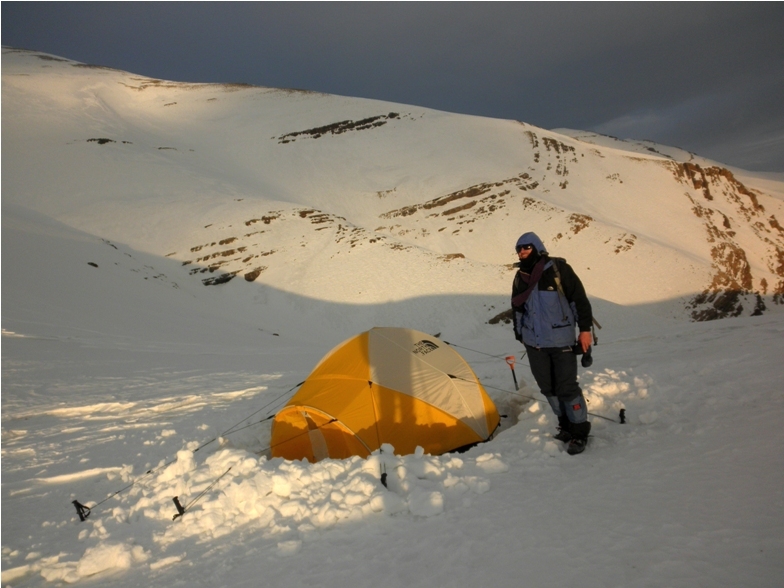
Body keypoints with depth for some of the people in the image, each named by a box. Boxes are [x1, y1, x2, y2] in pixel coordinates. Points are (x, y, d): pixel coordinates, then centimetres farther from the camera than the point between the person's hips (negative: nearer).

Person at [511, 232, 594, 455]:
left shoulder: (558, 269, -10)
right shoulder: (520, 277, 6)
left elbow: (579, 298, -8)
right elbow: (517, 309, 17)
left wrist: (585, 329, -11)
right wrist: (520, 334, 18)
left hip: (561, 340, -5)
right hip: (534, 343, 5)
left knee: (566, 386, -6)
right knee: (548, 387, 11)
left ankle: (579, 431, 10)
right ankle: (566, 425, 29)